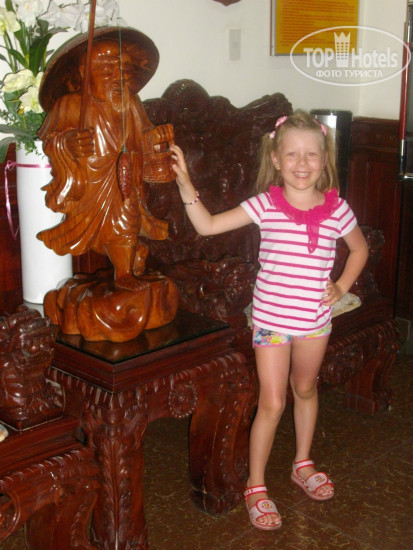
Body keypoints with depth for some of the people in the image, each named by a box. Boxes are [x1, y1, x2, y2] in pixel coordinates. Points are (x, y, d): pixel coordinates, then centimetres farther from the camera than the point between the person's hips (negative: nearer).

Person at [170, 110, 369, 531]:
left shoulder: (336, 208, -5)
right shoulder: (266, 204, -11)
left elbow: (359, 248, 14)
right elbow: (207, 225, -14)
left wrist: (342, 287, 3)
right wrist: (185, 183, -23)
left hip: (315, 320, 3)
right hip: (271, 318, -3)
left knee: (305, 389, 21)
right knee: (272, 402, 1)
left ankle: (302, 464, 43)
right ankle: (255, 487, 18)